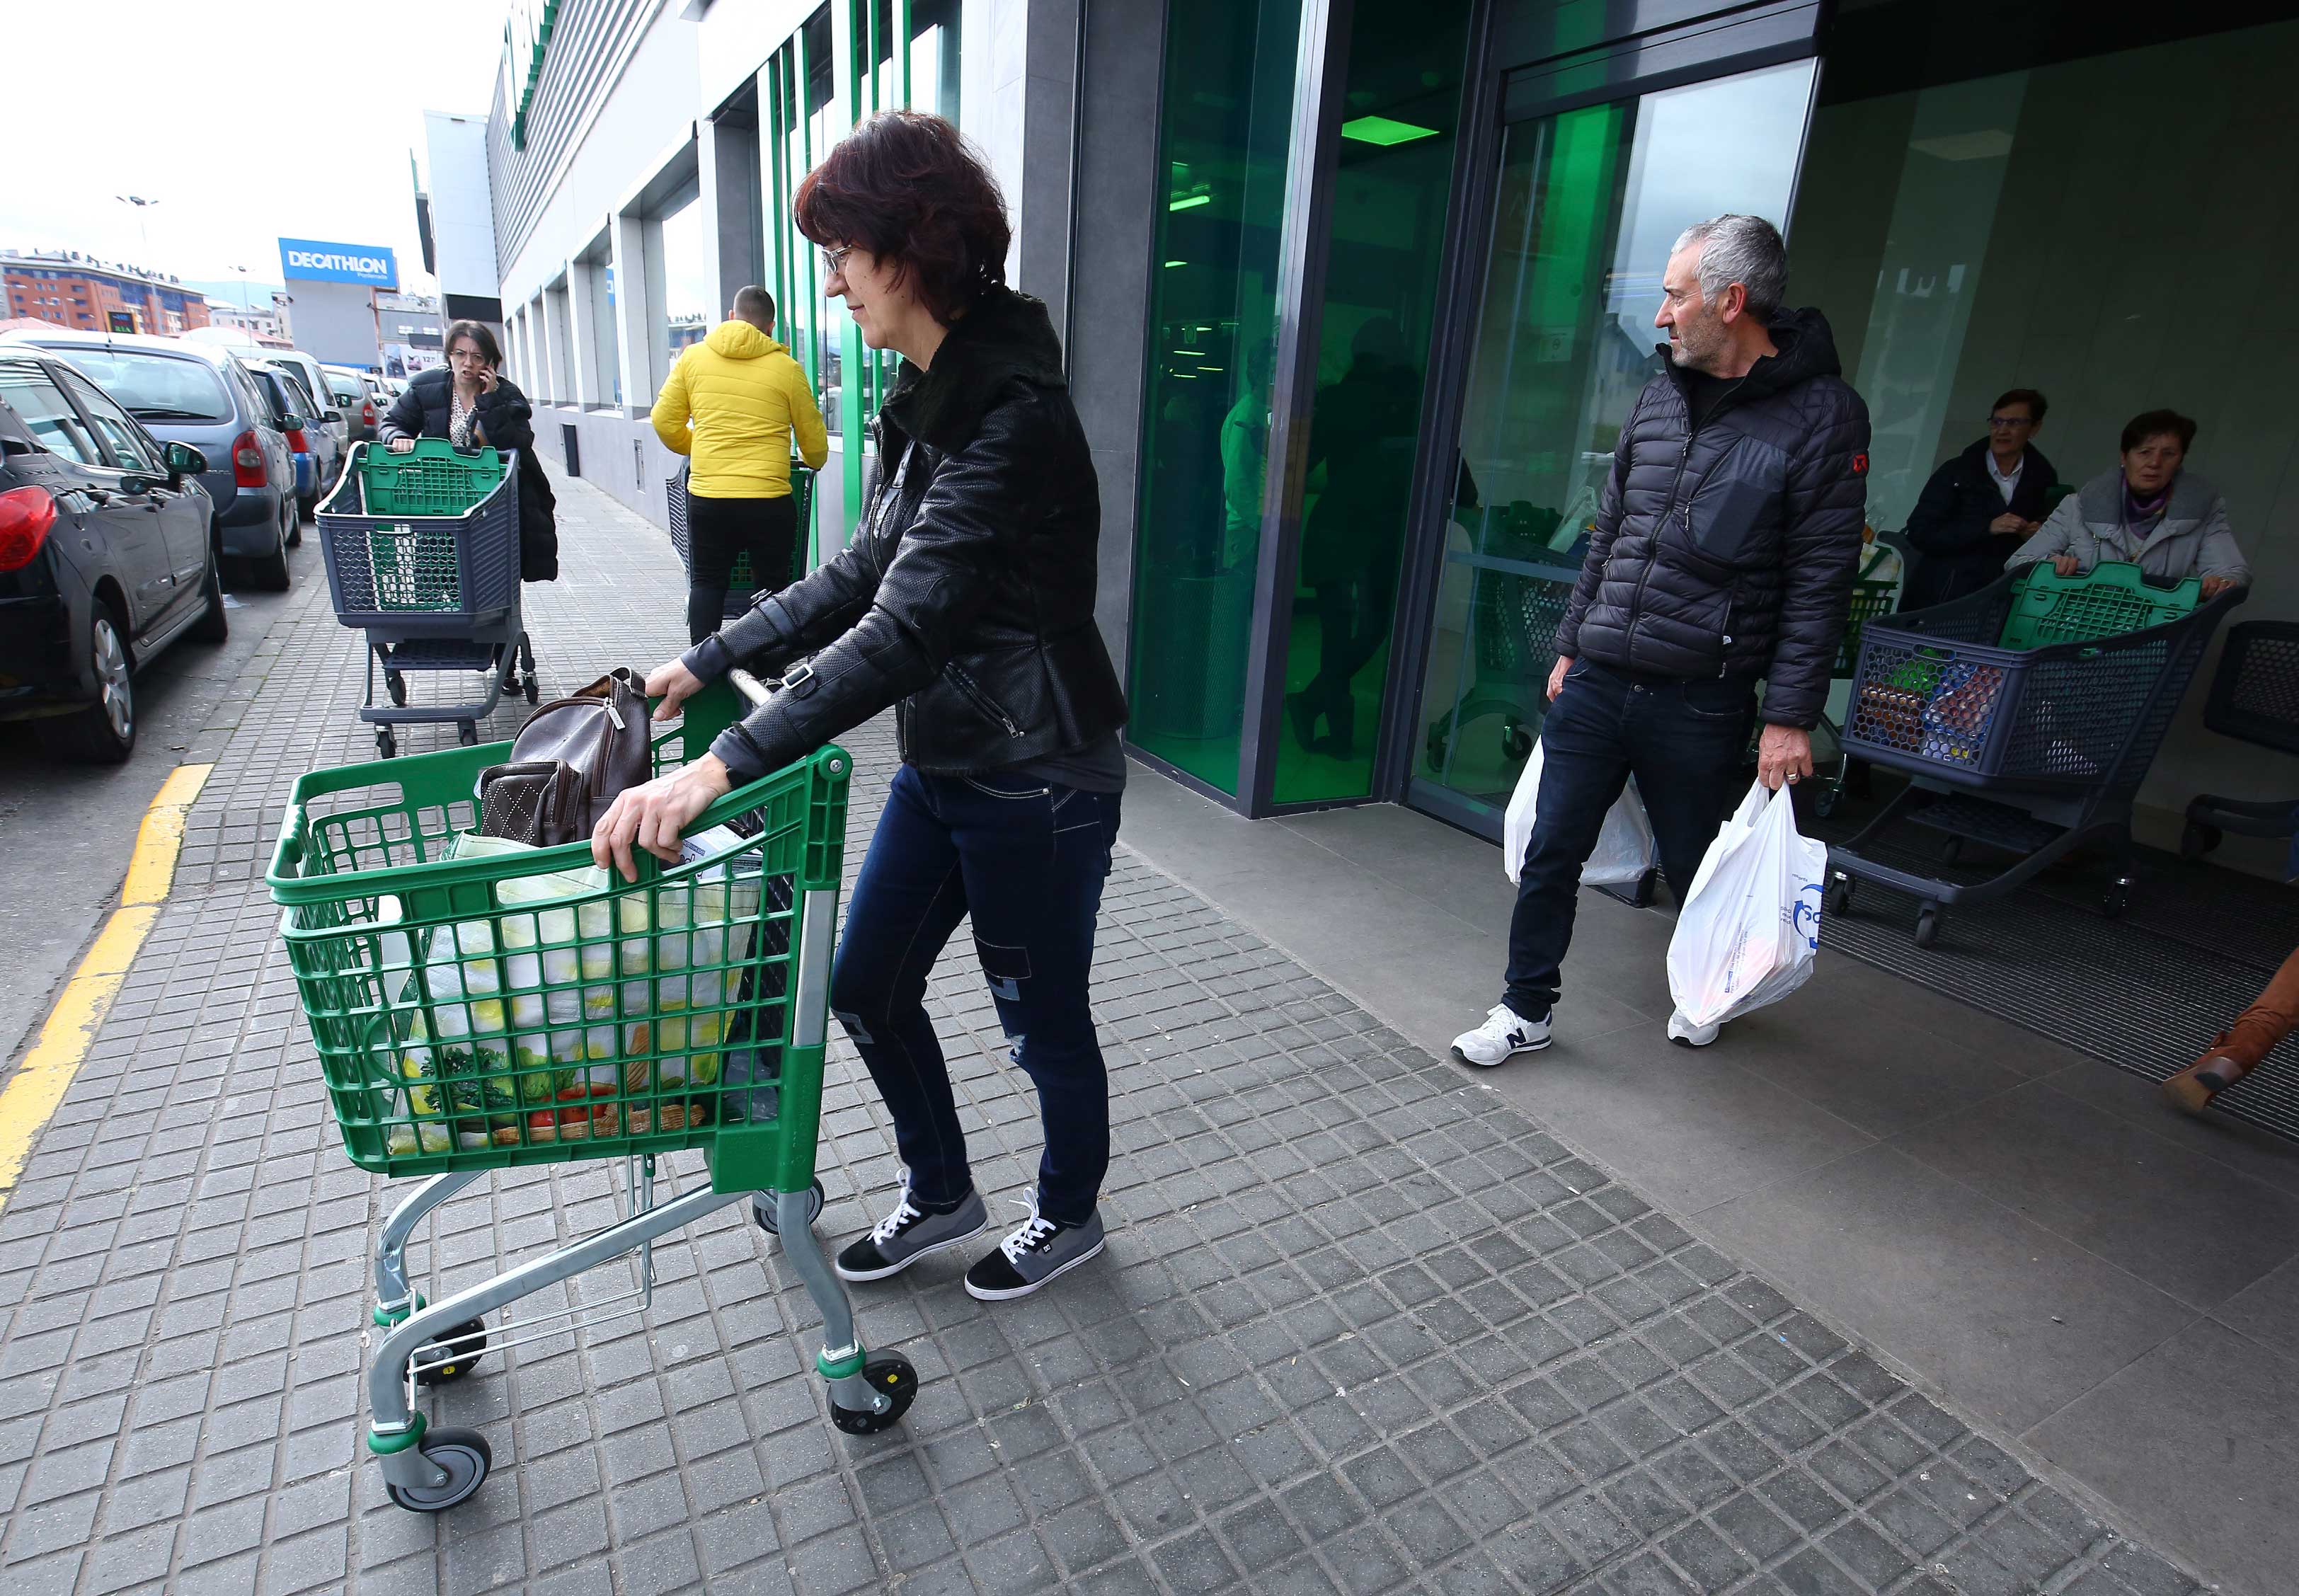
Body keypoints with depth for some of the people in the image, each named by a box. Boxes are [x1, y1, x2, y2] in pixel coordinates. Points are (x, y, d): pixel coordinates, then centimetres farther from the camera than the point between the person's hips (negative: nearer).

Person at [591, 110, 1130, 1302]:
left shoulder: (1010, 415, -23)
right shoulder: (928, 397, 7)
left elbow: (903, 631, -32)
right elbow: (865, 574, 13)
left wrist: (721, 767, -34)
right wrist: (706, 663, 11)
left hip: (1036, 781, -9)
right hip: (944, 762, 9)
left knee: (1043, 1022, 12)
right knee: (868, 988, 17)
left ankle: (1068, 1214, 40)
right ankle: (939, 1192, 41)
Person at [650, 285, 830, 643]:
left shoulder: (693, 357, 6)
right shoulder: (786, 368, -1)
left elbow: (664, 421, 8)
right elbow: (814, 443, 5)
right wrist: (813, 463, 27)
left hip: (706, 496, 2)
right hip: (769, 501, -2)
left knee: (706, 583, 13)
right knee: (773, 587, 10)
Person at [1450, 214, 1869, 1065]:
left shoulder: (1822, 415, -7)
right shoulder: (1658, 398, 9)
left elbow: (1821, 584, -9)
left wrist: (1791, 717, -12)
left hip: (1701, 702, -4)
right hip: (1594, 684, 4)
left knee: (1694, 869, 13)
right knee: (1551, 853, 6)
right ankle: (1526, 1011, 22)